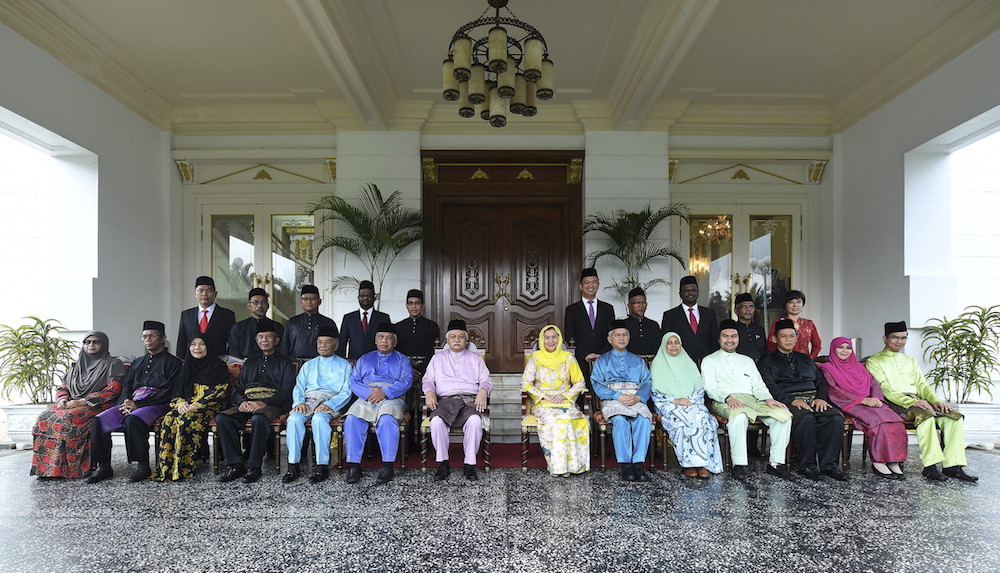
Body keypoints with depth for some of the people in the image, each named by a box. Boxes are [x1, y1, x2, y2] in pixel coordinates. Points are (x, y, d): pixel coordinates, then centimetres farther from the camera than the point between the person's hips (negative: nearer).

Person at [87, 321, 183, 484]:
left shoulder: (173, 362, 5)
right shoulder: (138, 363, 27)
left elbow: (169, 392, -6)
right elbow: (126, 386, 19)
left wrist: (138, 404, -12)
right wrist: (127, 402, -5)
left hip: (157, 405, -6)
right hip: (132, 404, 7)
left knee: (132, 420, -35)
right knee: (98, 421, -16)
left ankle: (143, 465, -25)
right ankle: (104, 467, -9)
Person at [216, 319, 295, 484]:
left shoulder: (284, 362, 12)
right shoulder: (250, 362, 27)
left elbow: (287, 390, -2)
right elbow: (237, 388, 20)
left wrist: (264, 403, -16)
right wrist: (242, 402, -4)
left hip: (272, 404, -5)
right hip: (247, 403, 5)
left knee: (258, 418, -37)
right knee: (221, 418, -22)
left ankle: (253, 467, -27)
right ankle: (235, 465, -19)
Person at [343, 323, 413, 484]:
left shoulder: (402, 360, 20)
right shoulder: (364, 359, 26)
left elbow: (407, 381, 2)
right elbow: (354, 381, 11)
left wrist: (385, 392, -13)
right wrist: (369, 392, -9)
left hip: (392, 399, -2)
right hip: (365, 398, 2)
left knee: (387, 420, -34)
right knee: (352, 420, -28)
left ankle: (387, 466, -31)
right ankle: (354, 465, -23)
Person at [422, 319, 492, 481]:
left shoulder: (476, 358, 23)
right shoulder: (438, 358, 24)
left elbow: (486, 380, 14)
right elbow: (428, 379, 17)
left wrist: (483, 390, -9)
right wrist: (429, 392, -5)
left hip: (470, 400, 0)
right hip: (445, 399, 0)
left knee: (475, 420, -34)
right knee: (436, 421, -33)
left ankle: (469, 464, -22)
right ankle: (443, 463, -18)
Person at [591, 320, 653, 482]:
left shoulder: (638, 360, 26)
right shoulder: (602, 361, 19)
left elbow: (647, 382, 12)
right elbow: (597, 384, 4)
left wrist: (638, 397, -10)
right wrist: (618, 396, -12)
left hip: (636, 400, 2)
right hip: (612, 400, -1)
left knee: (644, 419, -32)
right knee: (620, 419, -34)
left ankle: (638, 464, -31)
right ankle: (625, 465, -30)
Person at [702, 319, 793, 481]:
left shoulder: (747, 360, 28)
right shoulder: (709, 361, 14)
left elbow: (758, 384, 18)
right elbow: (710, 388, 0)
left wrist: (768, 399, -4)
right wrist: (728, 398, -19)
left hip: (751, 400, 5)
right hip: (724, 402, -5)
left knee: (783, 414, -22)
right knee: (739, 416, -39)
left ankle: (776, 462, -18)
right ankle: (739, 465, -35)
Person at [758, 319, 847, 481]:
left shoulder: (806, 359, 28)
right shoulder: (767, 361, 11)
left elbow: (821, 381, 21)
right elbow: (769, 385, -4)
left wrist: (821, 398, -2)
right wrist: (792, 400, -18)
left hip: (813, 399, 5)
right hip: (787, 400, -5)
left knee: (836, 418, -26)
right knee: (806, 419, -36)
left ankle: (829, 464, -20)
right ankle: (807, 465, -24)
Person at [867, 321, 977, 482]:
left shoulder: (910, 361, 27)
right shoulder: (874, 361, 4)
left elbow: (922, 384, 18)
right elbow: (884, 389, -8)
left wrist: (935, 400, -3)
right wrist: (911, 402, -20)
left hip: (917, 400, 7)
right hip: (894, 403, -7)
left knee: (954, 417, -17)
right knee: (926, 414, -34)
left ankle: (953, 466, -19)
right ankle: (930, 465, -34)